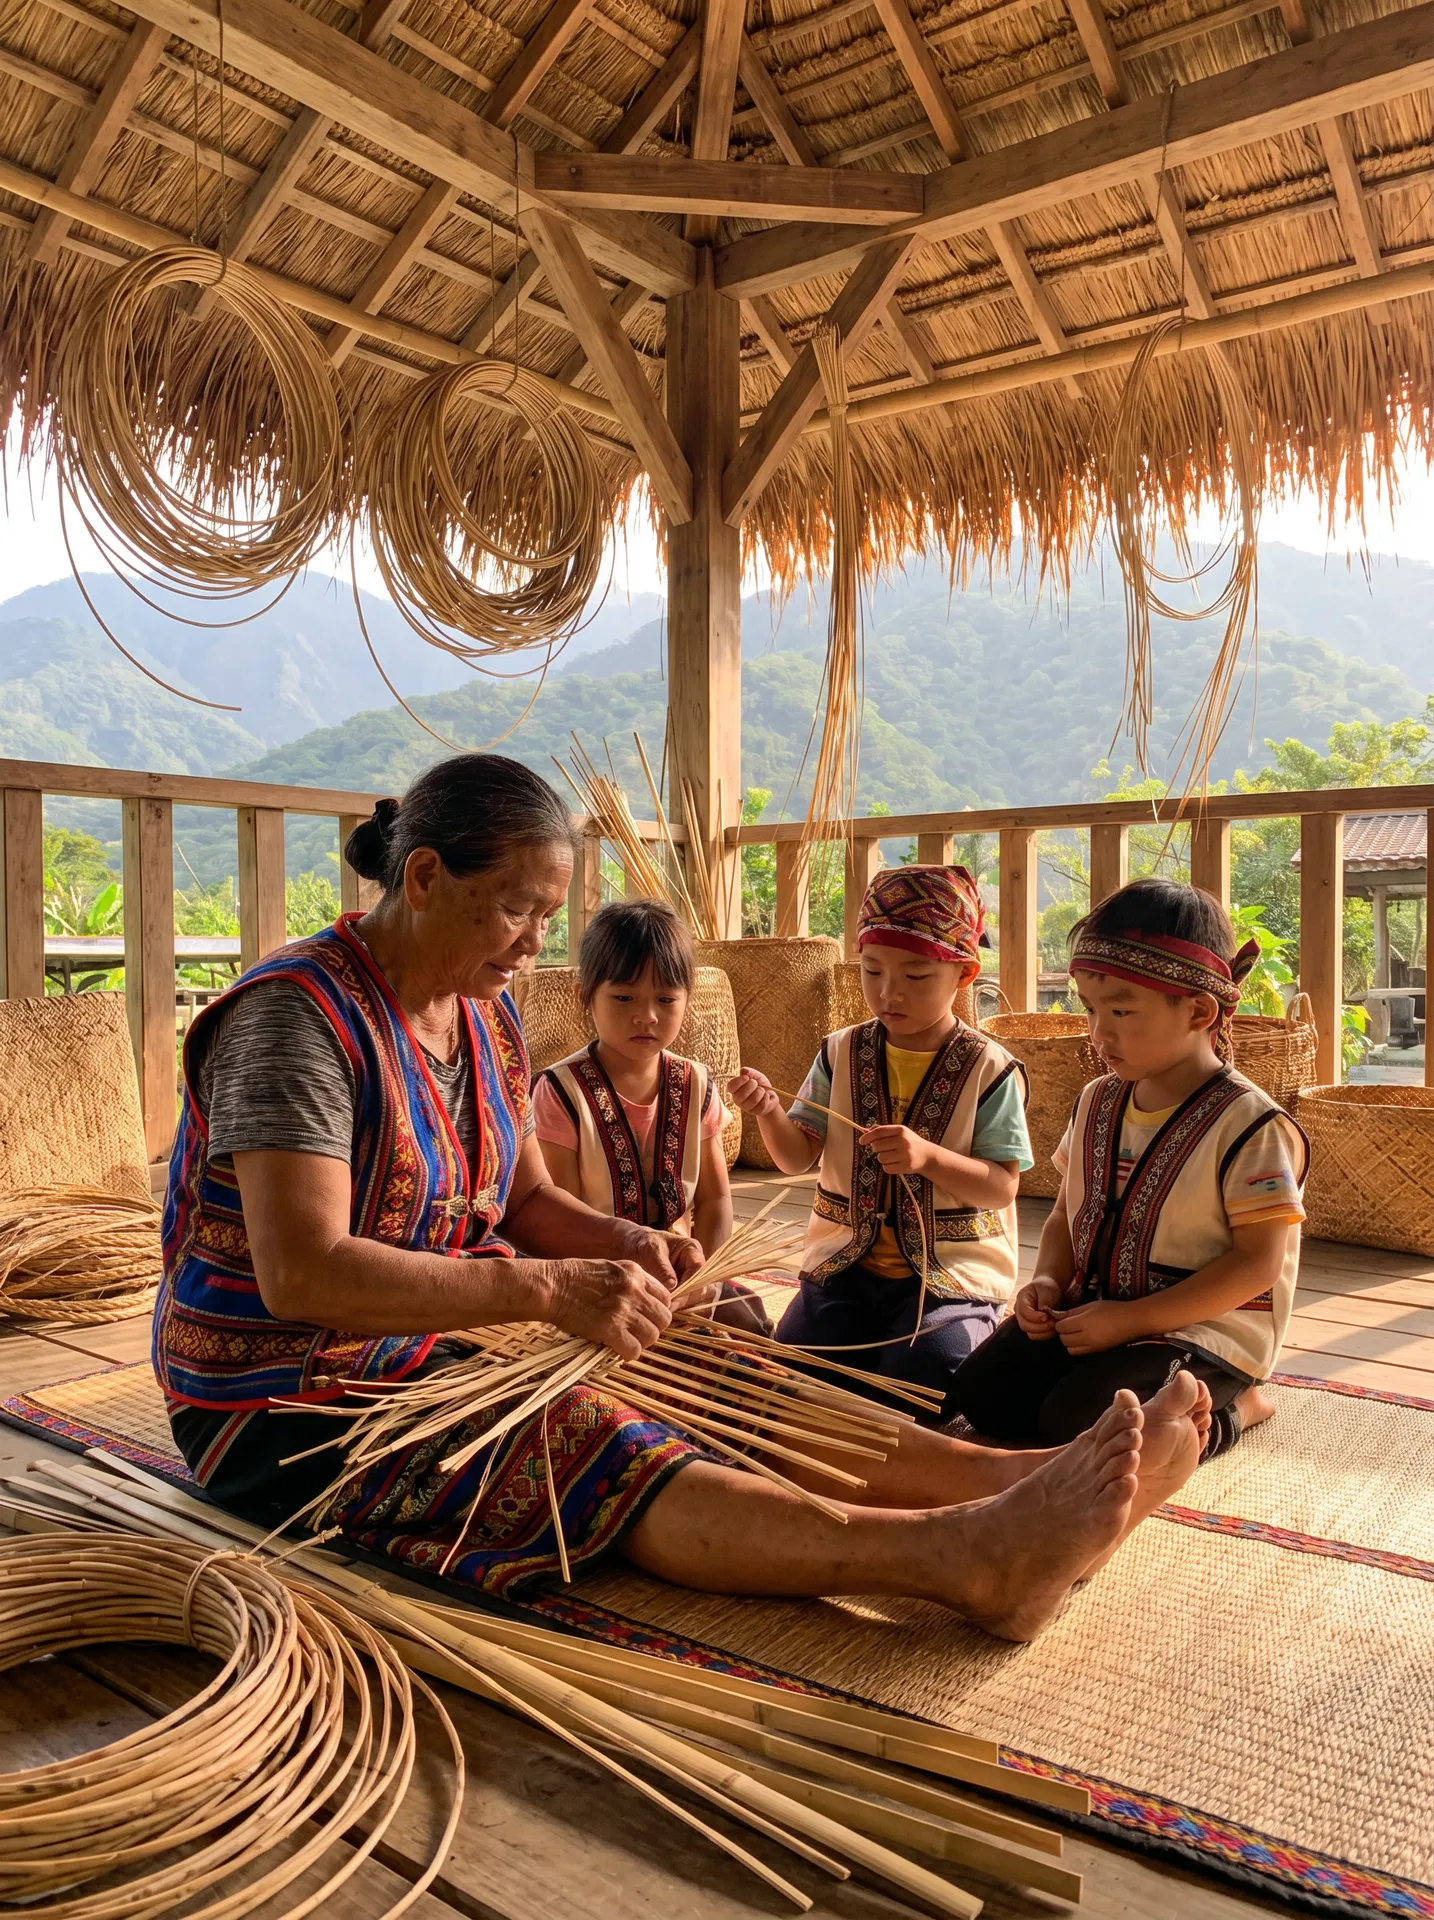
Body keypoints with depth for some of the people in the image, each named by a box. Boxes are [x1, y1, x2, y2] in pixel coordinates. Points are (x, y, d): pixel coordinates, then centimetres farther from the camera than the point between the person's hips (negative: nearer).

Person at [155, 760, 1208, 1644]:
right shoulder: (299, 1015, -20)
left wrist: (619, 1240, -8)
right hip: (290, 1407, -7)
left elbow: (526, 1197, 14)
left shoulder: (483, 1015, 6)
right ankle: (972, 1556, -42)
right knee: (596, 1451, -30)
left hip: (440, 1353, 8)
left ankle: (1014, 1475, -22)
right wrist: (548, 1289, -33)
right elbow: (300, 1275, -30)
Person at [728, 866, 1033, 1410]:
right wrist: (770, 1113, -19)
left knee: (921, 1367, -26)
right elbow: (798, 1157, 2)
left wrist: (927, 1156, -27)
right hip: (846, 1261, 3)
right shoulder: (841, 1054, 4)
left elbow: (1002, 1186, -10)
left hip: (952, 1270, -3)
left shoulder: (989, 1069, -6)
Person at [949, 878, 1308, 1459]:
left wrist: (1132, 1320, -21)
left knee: (1076, 1423, -25)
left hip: (1205, 1329, -6)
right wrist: (1048, 1280, -6)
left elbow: (1257, 1261, -18)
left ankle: (1234, 1407, 1)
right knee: (980, 1390, -8)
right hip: (1092, 1308, 7)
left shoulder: (1248, 1124, -16)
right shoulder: (1096, 1104, 6)